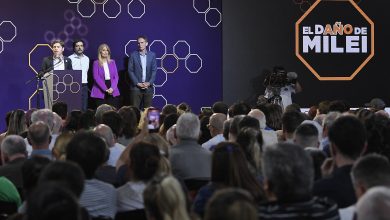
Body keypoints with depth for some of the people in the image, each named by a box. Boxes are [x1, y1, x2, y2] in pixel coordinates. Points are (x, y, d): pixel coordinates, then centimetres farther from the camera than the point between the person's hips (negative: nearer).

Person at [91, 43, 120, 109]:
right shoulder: (96, 63, 2)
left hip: (112, 91, 3)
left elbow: (116, 76, 7)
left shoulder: (112, 62, 12)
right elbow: (96, 77, -7)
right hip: (100, 92, -3)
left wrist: (112, 88, -10)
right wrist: (105, 89, -14)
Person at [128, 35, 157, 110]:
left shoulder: (152, 55, 6)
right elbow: (130, 71, -1)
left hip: (148, 87, 2)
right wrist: (137, 83, -10)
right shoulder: (133, 55, 1)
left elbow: (154, 70, 4)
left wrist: (149, 83, -9)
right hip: (136, 87, -2)